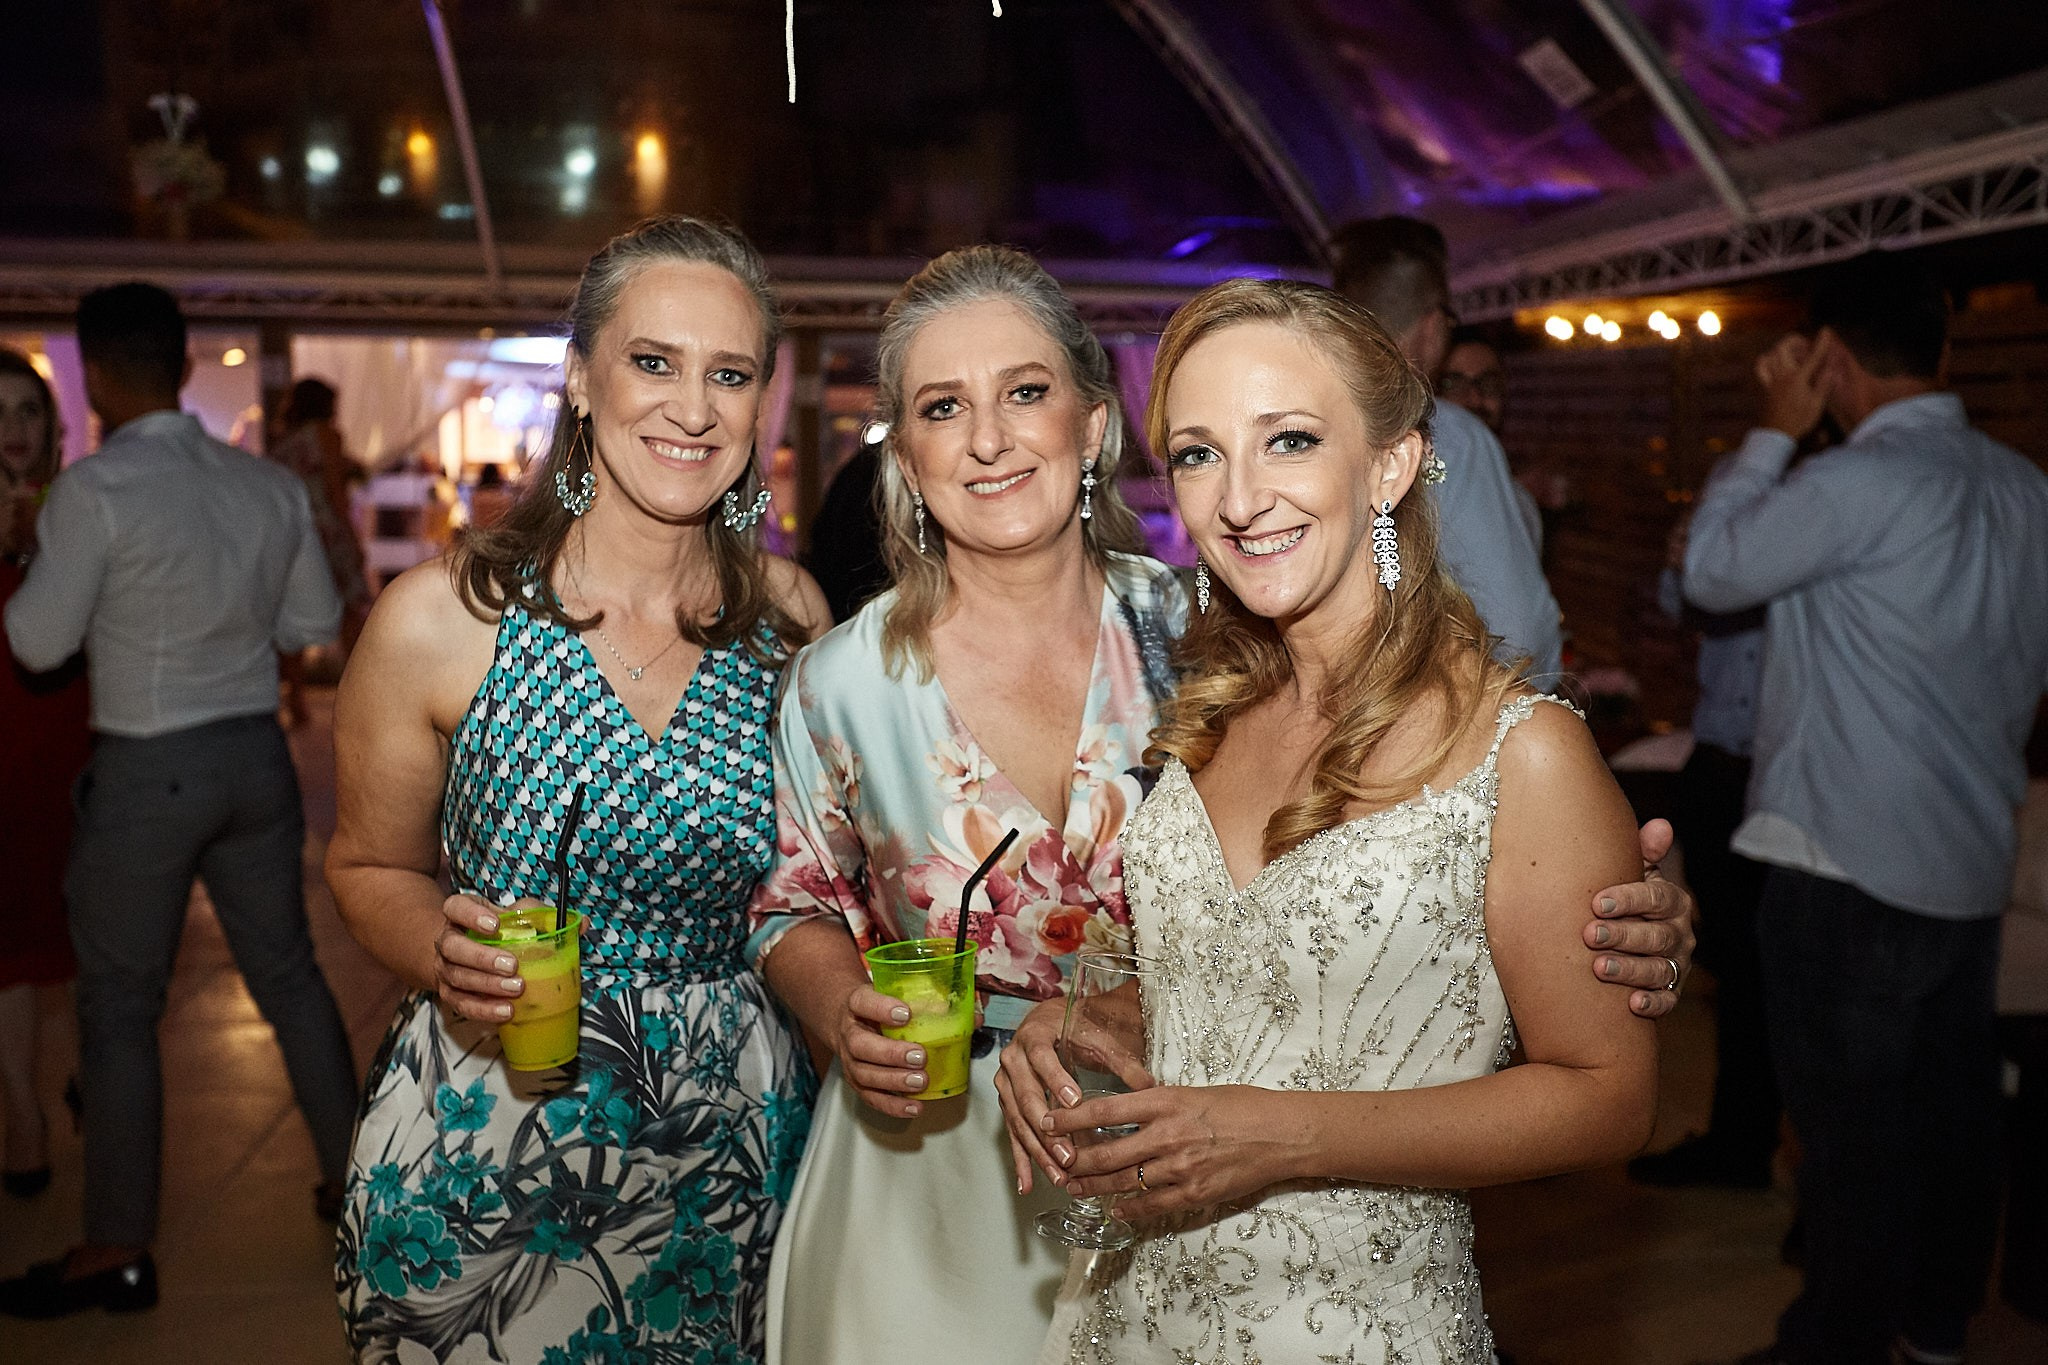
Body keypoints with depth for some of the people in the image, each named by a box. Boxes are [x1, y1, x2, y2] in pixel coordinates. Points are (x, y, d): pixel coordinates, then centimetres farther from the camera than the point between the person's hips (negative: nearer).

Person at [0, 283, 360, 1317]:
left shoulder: (97, 488, -16)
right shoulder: (271, 485, 0)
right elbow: (316, 624, 10)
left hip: (149, 771, -5)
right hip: (257, 755, 5)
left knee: (118, 1010, 8)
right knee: (287, 971, 18)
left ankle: (116, 1254, 19)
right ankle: (351, 1173, 30)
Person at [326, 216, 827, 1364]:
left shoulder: (791, 613, -4)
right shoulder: (441, 620, -12)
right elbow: (373, 867, 2)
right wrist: (445, 954, -18)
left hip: (738, 1148, 3)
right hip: (486, 1152, -2)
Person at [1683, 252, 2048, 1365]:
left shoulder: (1857, 482, -19)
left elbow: (1713, 571, -7)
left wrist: (1774, 431, 0)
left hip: (1850, 868, -8)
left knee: (1852, 1120, 3)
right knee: (1953, 1104, 17)